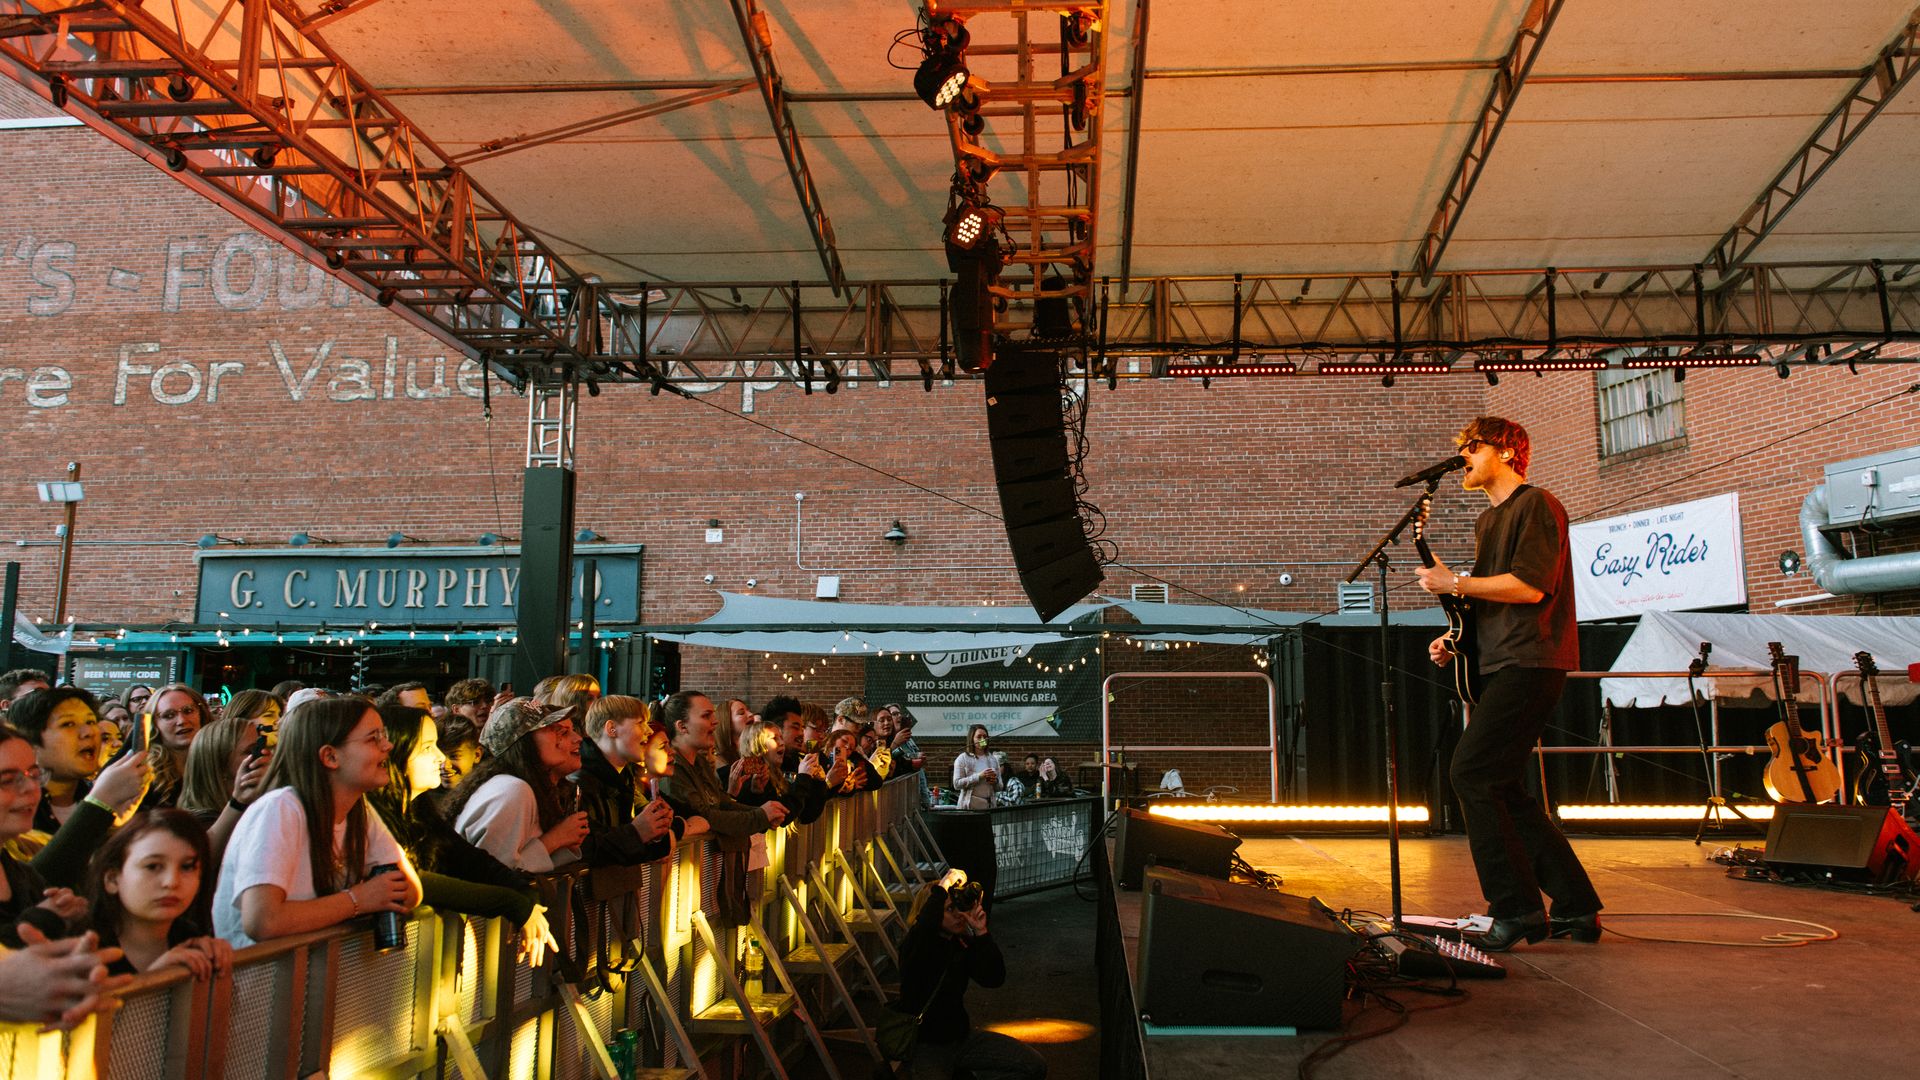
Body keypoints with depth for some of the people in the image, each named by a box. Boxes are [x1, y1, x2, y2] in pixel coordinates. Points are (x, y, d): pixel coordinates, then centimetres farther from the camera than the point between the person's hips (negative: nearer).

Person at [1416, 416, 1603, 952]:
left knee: (1471, 775, -14)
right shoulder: (1487, 521, 23)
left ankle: (1518, 908, -7)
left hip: (1531, 664, -10)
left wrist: (1454, 582, -12)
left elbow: (1529, 586, -19)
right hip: (1502, 666, 10)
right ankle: (1577, 908, 14)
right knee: (1501, 788, 8)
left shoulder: (1537, 506, -6)